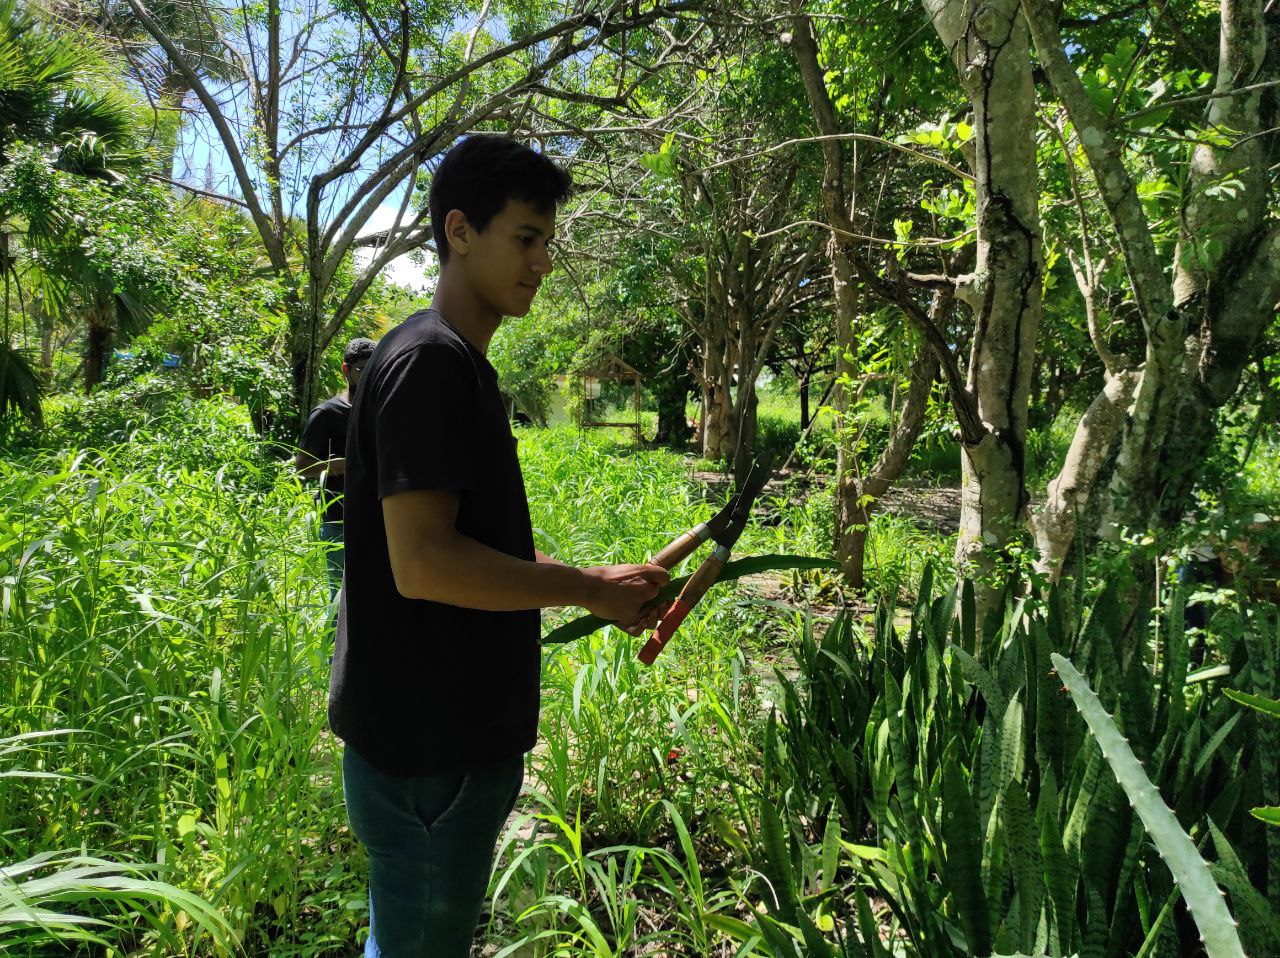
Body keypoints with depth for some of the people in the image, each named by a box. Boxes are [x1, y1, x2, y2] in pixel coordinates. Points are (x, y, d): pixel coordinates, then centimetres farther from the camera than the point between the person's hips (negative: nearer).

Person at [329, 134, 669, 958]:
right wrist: (591, 590, -17)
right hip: (429, 748, -10)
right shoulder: (428, 361, -18)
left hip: (460, 732, 10)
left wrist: (598, 582, 7)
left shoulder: (463, 366, 13)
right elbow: (424, 563, -27)